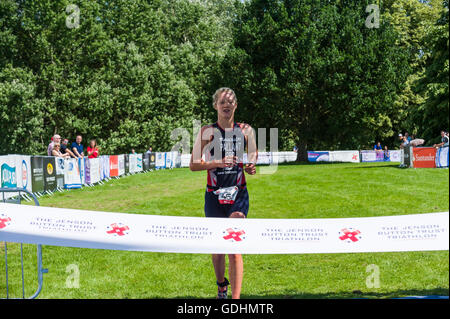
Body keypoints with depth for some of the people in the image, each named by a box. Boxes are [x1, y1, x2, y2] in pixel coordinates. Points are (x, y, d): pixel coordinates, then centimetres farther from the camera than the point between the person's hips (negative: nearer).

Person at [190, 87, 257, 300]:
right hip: (214, 195, 0)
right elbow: (193, 164, -4)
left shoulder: (245, 130, 3)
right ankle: (221, 285, 37)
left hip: (238, 194, 0)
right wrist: (218, 163, -19)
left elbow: (253, 154, 20)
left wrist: (251, 166, -2)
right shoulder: (207, 132, -3)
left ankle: (235, 297, -9)